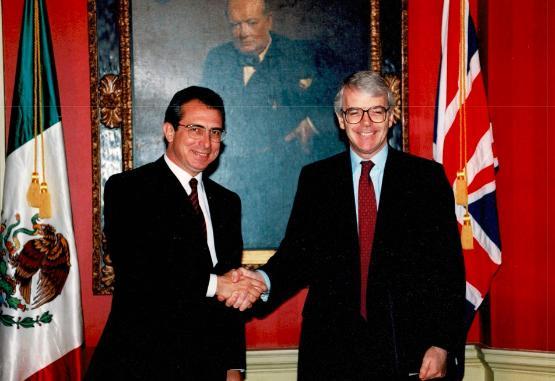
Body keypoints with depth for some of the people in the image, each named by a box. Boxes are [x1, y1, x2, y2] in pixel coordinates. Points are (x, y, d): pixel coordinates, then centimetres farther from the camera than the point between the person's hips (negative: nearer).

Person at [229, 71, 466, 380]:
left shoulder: (427, 176, 1)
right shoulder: (315, 178, 6)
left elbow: (449, 266, -1)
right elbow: (298, 253, 3)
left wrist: (444, 345, -6)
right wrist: (264, 279, -18)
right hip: (332, 349, 1)